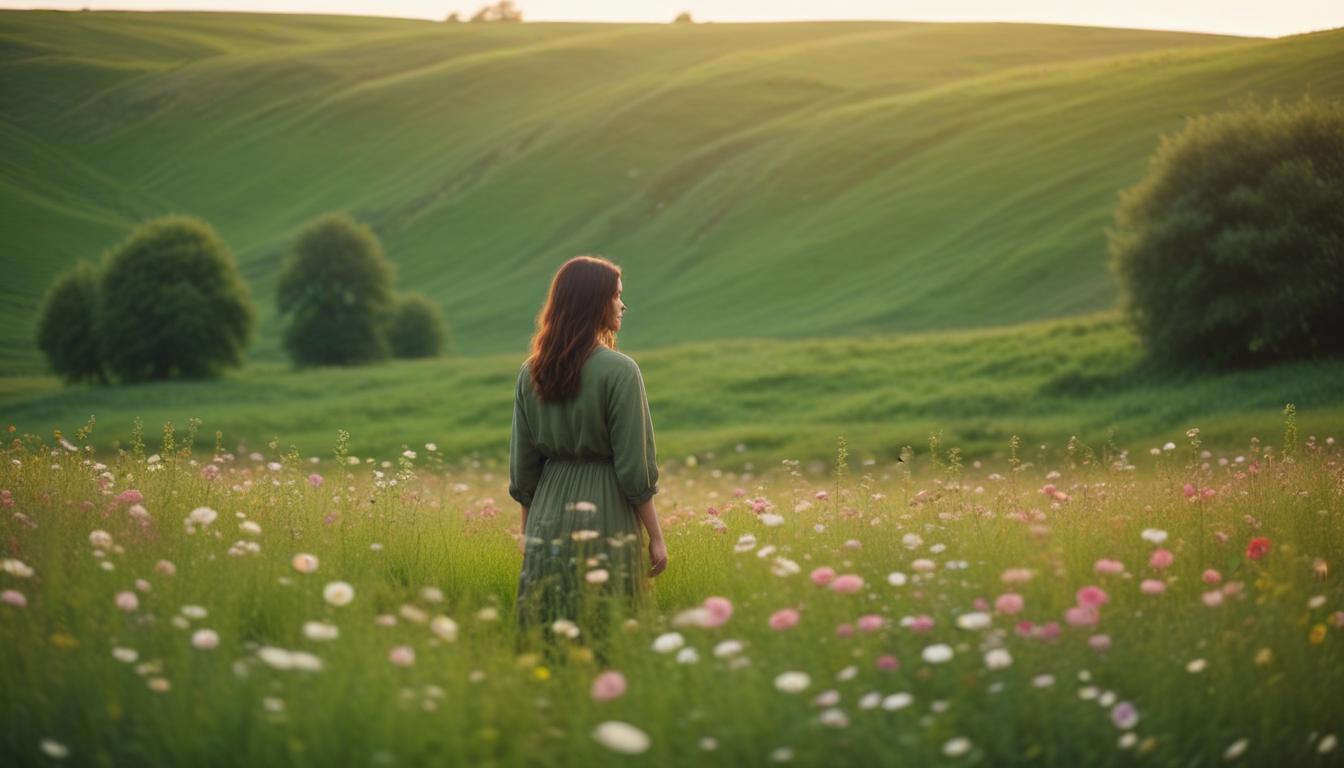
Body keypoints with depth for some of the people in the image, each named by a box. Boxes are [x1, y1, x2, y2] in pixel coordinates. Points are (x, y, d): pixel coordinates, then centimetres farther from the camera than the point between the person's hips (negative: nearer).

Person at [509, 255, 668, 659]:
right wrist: (655, 535, -4)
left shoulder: (531, 372, 4)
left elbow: (522, 463, 9)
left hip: (548, 517, 5)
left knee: (549, 633, 10)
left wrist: (527, 528, 19)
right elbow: (635, 467, -11)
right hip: (606, 516, -5)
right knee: (607, 633, 2)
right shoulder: (619, 371, -11)